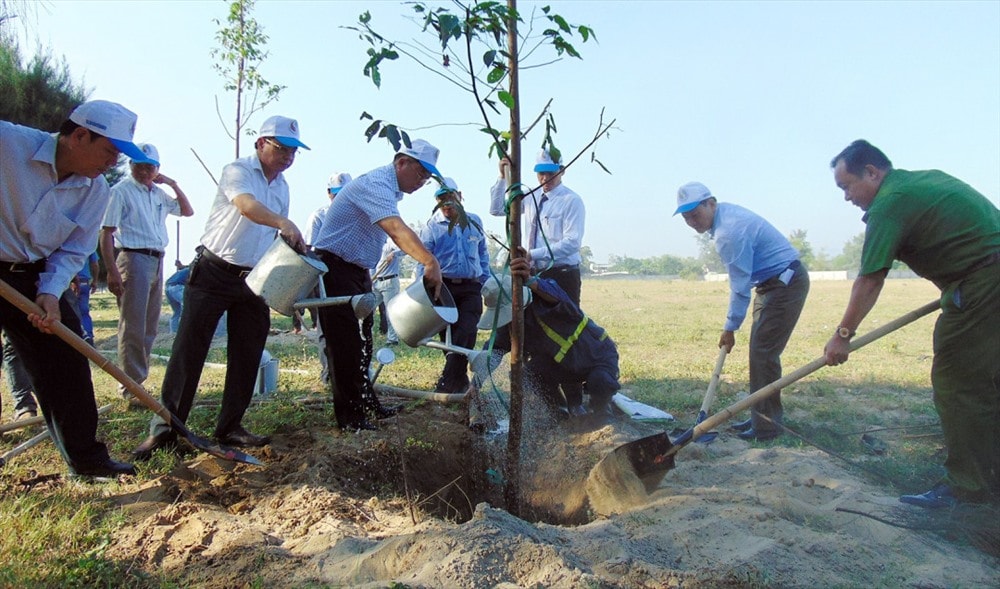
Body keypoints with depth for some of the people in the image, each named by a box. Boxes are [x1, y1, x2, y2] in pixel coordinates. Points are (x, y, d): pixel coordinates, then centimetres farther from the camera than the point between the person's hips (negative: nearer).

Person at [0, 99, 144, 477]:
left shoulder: (95, 191, -3)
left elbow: (72, 252, 2)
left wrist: (50, 293, -14)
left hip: (34, 277, 5)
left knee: (66, 359, 5)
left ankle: (85, 456, 17)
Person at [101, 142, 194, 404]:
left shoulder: (158, 193, 17)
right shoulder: (121, 191, -4)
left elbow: (187, 211, 24)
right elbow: (106, 233, -9)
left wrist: (174, 185, 10)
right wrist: (112, 271, -17)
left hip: (157, 262, 8)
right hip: (133, 258, -8)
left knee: (149, 328, 10)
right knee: (133, 328, -8)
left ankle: (136, 380, 19)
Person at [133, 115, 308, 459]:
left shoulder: (282, 186, 12)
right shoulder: (237, 171, -10)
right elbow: (246, 205, -32)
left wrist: (296, 248, 2)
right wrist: (284, 222, -49)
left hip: (254, 280, 6)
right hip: (212, 274, -6)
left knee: (247, 354, 5)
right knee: (188, 349, -5)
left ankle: (230, 426, 15)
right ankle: (165, 428, 2)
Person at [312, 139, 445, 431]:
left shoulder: (387, 188, 13)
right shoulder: (376, 185, -21)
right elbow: (397, 229, -38)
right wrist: (430, 262, -48)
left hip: (356, 270, 10)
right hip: (334, 268, -10)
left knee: (361, 341, 15)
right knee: (344, 344, -5)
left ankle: (366, 403, 26)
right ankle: (349, 416, 4)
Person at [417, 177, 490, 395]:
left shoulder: (475, 222, 9)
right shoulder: (431, 227, -1)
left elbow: (483, 254, 19)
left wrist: (486, 282, 15)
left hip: (471, 289, 1)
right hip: (444, 287, -1)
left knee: (465, 334, -14)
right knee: (448, 335, 4)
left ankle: (449, 381, -11)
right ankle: (460, 379, 20)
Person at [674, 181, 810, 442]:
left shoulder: (729, 232, -26)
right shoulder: (725, 213, 5)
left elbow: (740, 286, -20)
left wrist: (730, 328, -11)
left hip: (787, 283, -10)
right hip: (772, 282, 10)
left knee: (763, 352, -11)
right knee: (760, 350, 12)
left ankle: (766, 426, -5)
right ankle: (761, 416, 20)